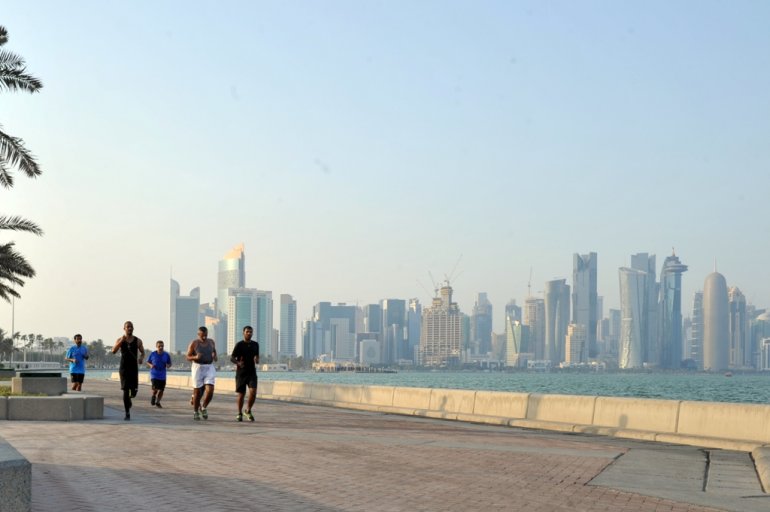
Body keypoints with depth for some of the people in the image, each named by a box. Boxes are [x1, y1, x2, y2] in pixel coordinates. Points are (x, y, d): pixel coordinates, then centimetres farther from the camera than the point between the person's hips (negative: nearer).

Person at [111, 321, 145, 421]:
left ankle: (129, 398, 35)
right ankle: (127, 414, -1)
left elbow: (142, 352, 13)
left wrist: (141, 358, -11)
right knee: (125, 390, -7)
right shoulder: (120, 340, 1)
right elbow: (113, 351, -14)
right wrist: (121, 341, -28)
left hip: (134, 368, 1)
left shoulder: (138, 341, 4)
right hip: (123, 368, -1)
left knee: (134, 391, -4)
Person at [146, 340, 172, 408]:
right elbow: (148, 362, 8)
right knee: (155, 388, -17)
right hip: (154, 375, -2)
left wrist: (168, 365, -14)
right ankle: (153, 396, 18)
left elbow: (169, 364, 8)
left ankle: (157, 402, 29)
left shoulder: (166, 355, -2)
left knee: (161, 390, 6)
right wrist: (151, 365, -13)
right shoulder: (152, 354, -4)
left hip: (162, 376, 2)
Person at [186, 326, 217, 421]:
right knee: (197, 392, 4)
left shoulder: (211, 342, 5)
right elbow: (188, 357, -3)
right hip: (198, 368, -2)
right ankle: (195, 412, 22)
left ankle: (203, 407, 13)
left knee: (210, 391, -12)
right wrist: (196, 357, -23)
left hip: (209, 368, 2)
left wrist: (215, 356, -1)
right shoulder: (194, 343, -6)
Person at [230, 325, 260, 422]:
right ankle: (239, 413, 21)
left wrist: (257, 360, -5)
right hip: (241, 373, -2)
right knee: (241, 394, 3)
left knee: (253, 392, -14)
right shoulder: (239, 345, -3)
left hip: (252, 373, 2)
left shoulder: (255, 345, 9)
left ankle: (248, 411, 6)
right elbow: (232, 358, -4)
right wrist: (238, 363, -24)